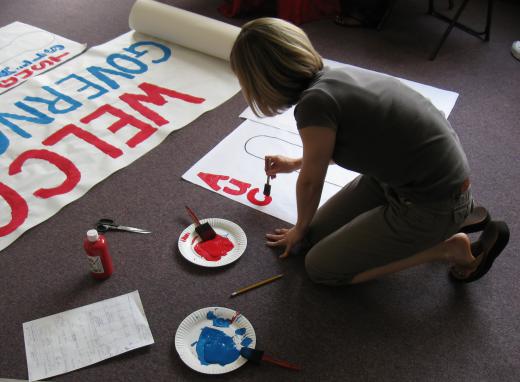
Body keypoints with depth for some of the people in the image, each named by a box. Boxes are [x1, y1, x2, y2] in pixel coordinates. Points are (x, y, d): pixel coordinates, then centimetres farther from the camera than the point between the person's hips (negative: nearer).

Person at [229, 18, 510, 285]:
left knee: (321, 267, 0)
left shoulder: (314, 103, -26)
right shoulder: (334, 77, 0)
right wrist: (295, 163, 35)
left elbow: (310, 183, -10)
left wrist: (298, 230, 11)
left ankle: (451, 249, 5)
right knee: (316, 236, 13)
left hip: (433, 204, -8)